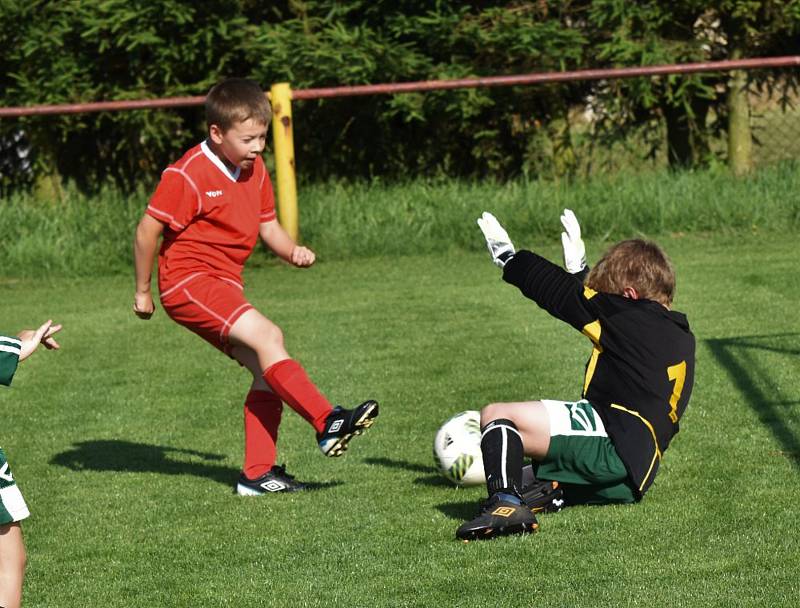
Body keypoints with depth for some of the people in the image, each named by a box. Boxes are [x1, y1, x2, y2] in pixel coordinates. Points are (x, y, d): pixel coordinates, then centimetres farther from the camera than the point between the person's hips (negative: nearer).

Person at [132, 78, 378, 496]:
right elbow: (148, 229, -12)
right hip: (188, 280, -9)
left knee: (267, 372, 1)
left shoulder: (254, 170, 9)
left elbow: (267, 225, 17)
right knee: (267, 336, -25)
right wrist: (143, 290, -6)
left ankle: (258, 473, 6)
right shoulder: (187, 175, -15)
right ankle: (328, 423, -29)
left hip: (224, 286, 9)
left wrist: (292, 251, -4)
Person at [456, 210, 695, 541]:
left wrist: (509, 258, 16)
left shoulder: (633, 317, -3)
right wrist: (579, 269, 49)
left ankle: (506, 501, -39)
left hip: (611, 445, -10)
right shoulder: (679, 337, 23)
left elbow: (563, 295, 4)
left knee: (496, 415, -16)